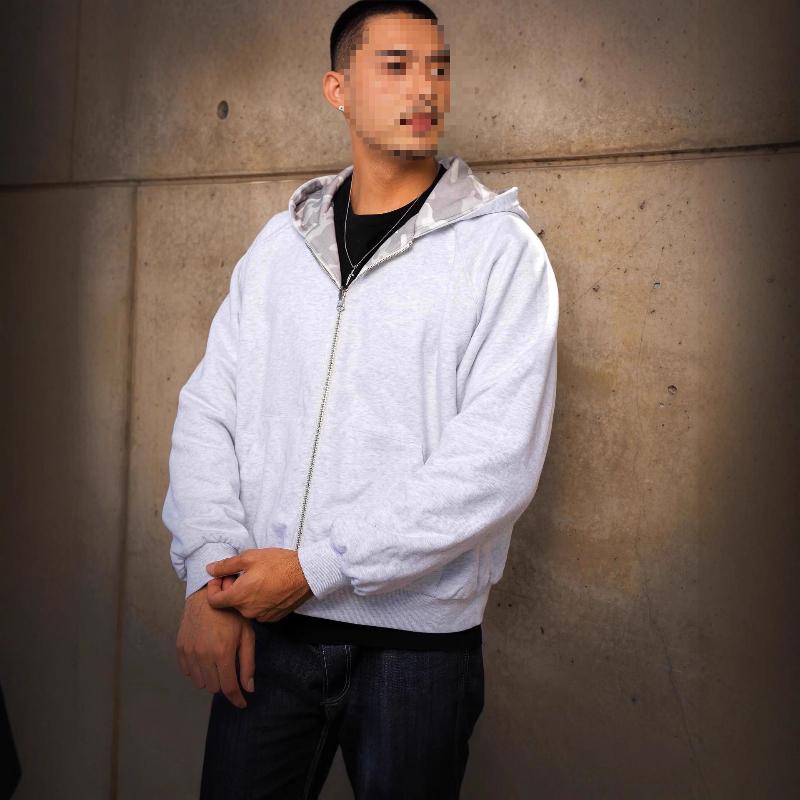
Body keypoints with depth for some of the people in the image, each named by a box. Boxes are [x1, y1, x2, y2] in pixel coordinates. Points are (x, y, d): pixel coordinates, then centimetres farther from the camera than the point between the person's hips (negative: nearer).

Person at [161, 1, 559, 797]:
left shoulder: (501, 248, -5)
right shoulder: (280, 242, 8)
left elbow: (499, 456, -15)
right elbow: (207, 407, 5)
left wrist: (317, 569, -16)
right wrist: (209, 572, -9)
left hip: (416, 636, -3)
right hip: (261, 626, 3)